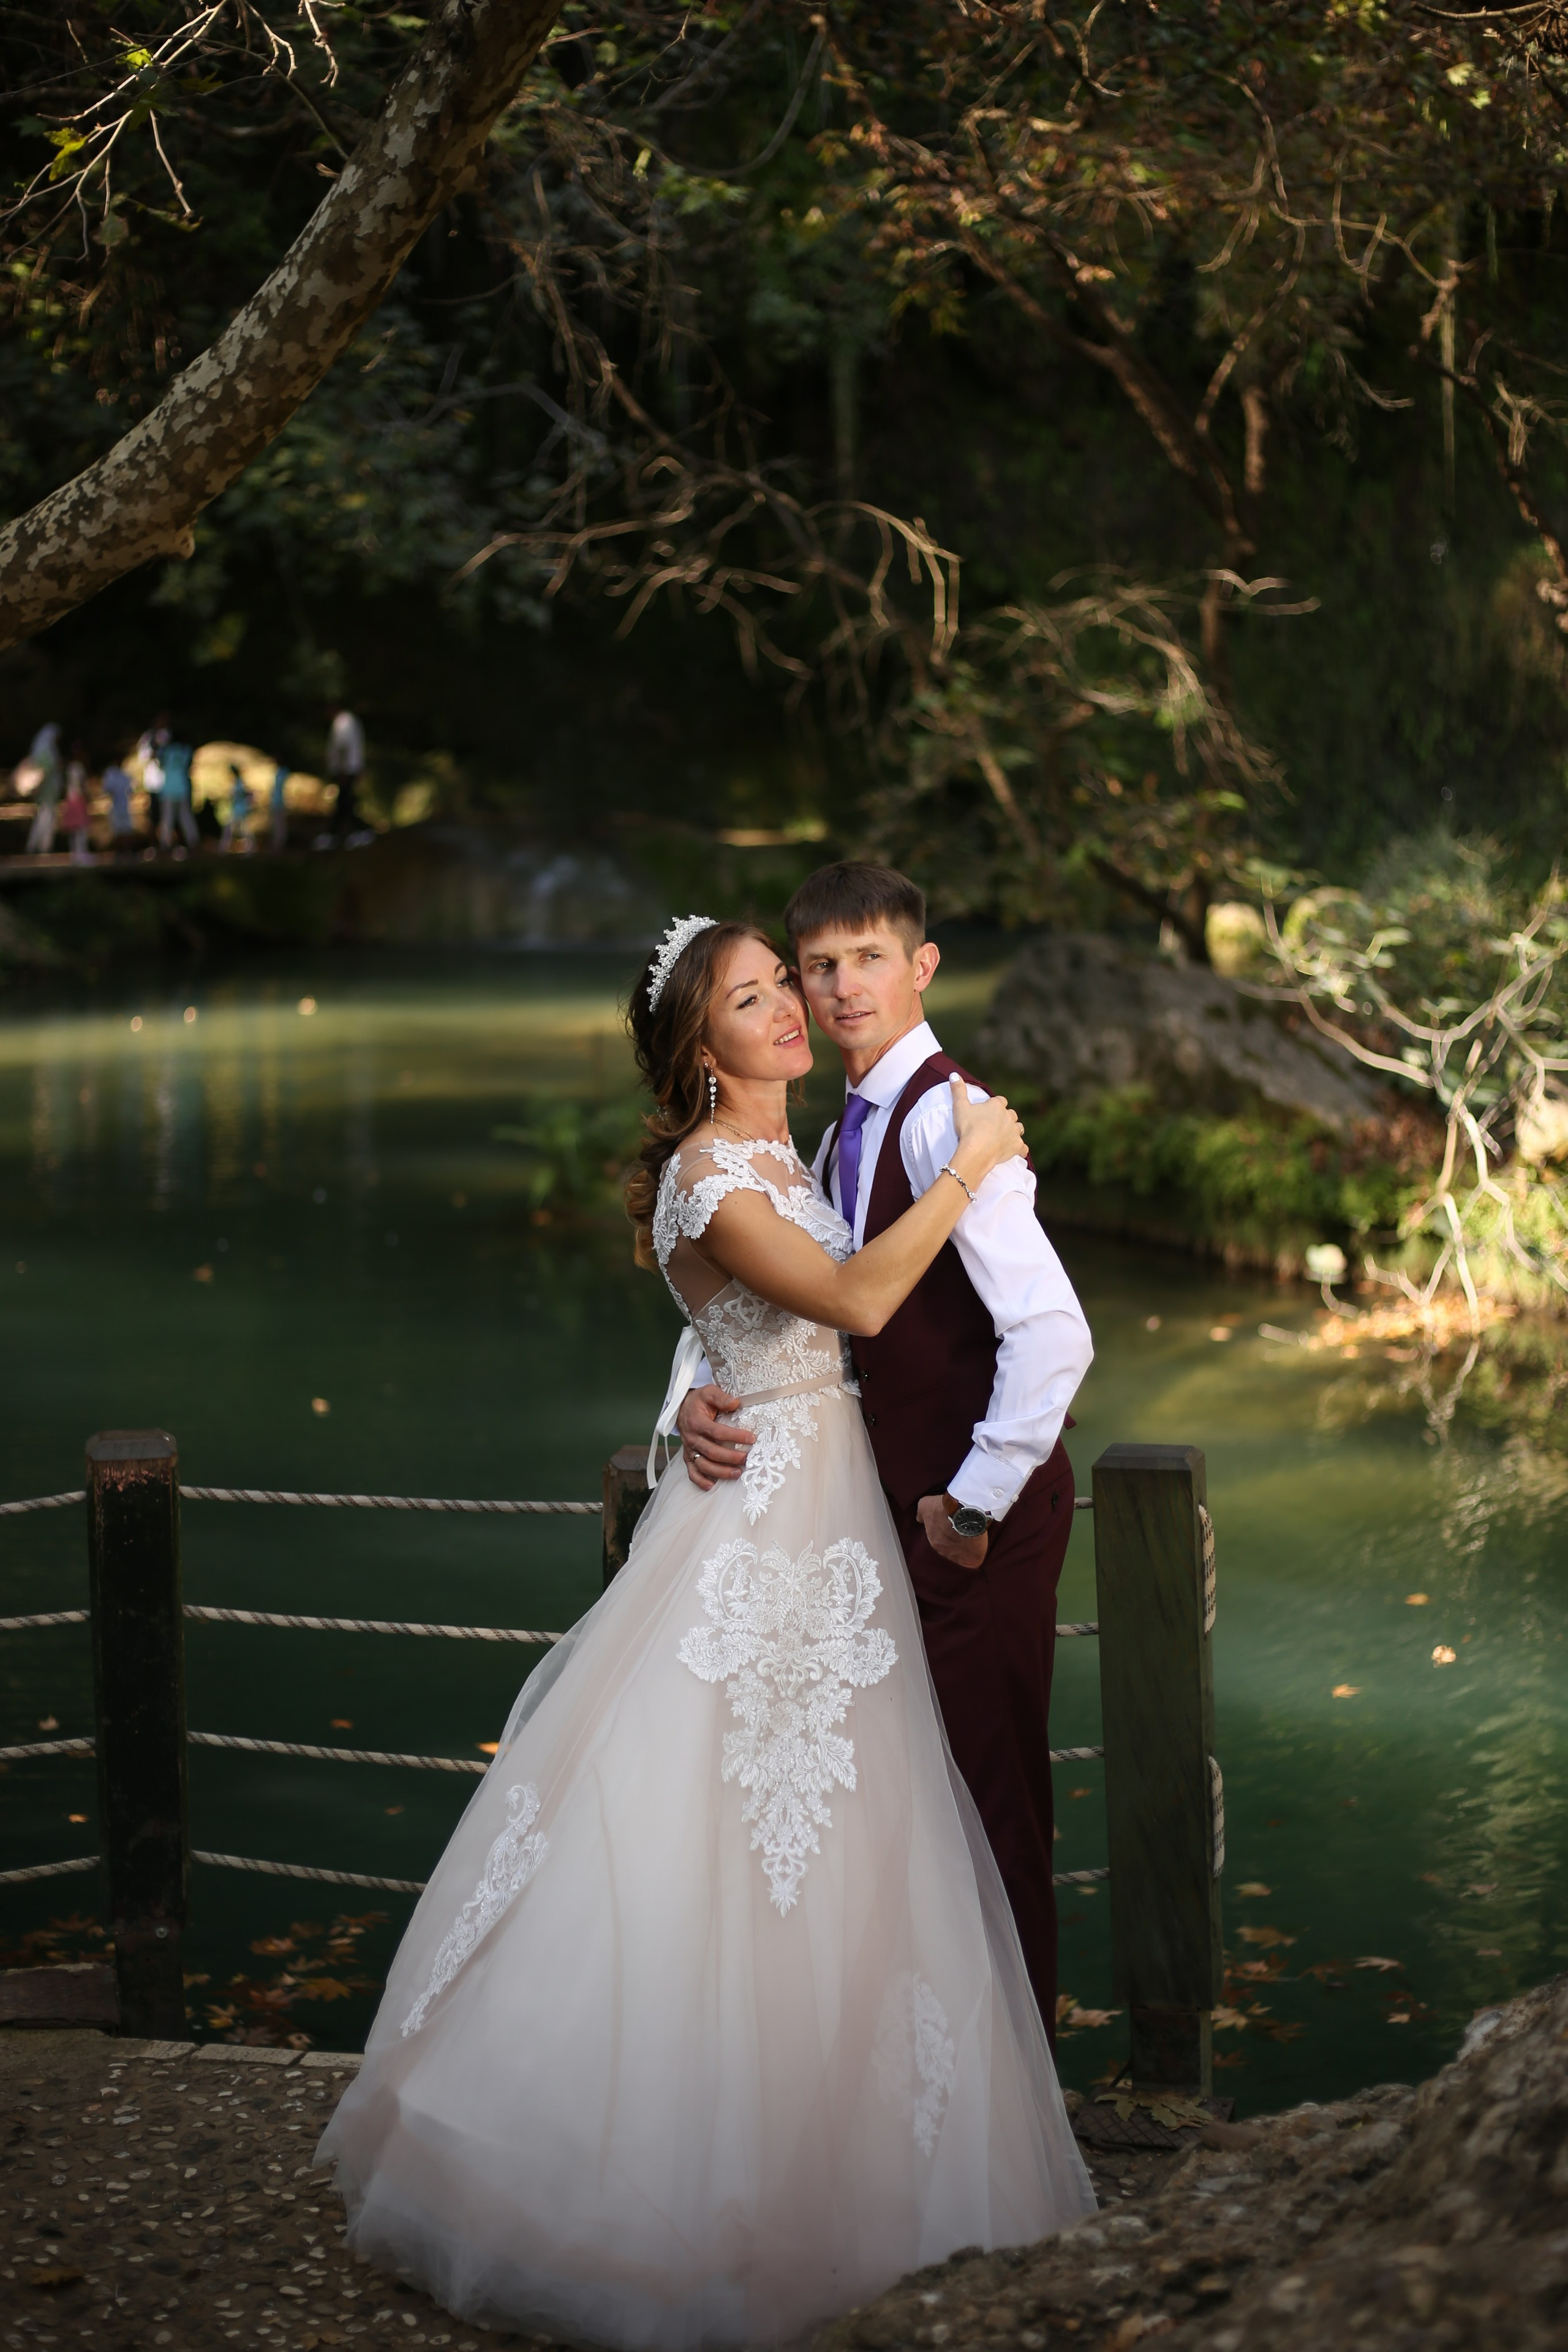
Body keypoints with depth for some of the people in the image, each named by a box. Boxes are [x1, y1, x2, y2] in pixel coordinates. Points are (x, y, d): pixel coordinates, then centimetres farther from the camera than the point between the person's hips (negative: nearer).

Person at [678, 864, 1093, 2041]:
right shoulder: (845, 1137, 11)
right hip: (918, 1503, 9)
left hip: (981, 1515, -9)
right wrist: (705, 1400, -9)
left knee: (991, 1789, 2)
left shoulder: (947, 1119, -20)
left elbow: (1054, 1336, -30)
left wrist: (975, 1505, -21)